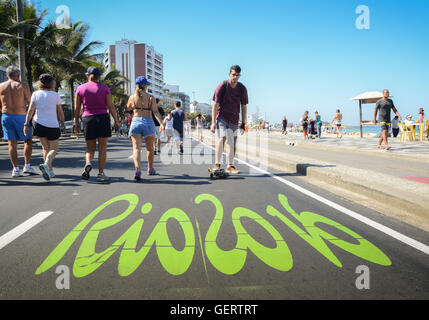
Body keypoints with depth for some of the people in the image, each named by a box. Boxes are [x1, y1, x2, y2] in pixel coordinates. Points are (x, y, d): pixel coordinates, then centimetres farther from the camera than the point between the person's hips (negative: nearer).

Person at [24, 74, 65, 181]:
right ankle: (46, 164, -20)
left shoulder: (35, 94, 1)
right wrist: (63, 123, 14)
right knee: (54, 149, 7)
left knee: (45, 147, 17)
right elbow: (60, 112, -2)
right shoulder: (55, 95, -4)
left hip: (39, 124, 3)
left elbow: (31, 110, -5)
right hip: (52, 125, -3)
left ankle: (50, 171, 16)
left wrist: (26, 124, -3)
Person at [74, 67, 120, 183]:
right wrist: (116, 121, 5)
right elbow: (111, 106, -2)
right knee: (102, 148, 4)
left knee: (90, 148, 13)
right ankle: (101, 173, 2)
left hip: (87, 119, 2)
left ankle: (88, 163, -15)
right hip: (103, 118, -1)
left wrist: (77, 123, 14)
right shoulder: (104, 88, 1)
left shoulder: (80, 88, 6)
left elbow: (77, 108, 5)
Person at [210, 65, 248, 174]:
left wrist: (243, 123, 5)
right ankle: (217, 164, -18)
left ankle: (230, 166, 15)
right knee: (222, 137, -22)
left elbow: (244, 106, 8)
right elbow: (215, 105, -9)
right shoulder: (222, 87, -9)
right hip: (221, 117, -3)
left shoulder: (242, 89, 0)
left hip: (234, 119, 3)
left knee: (231, 142, 4)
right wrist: (213, 123, -14)